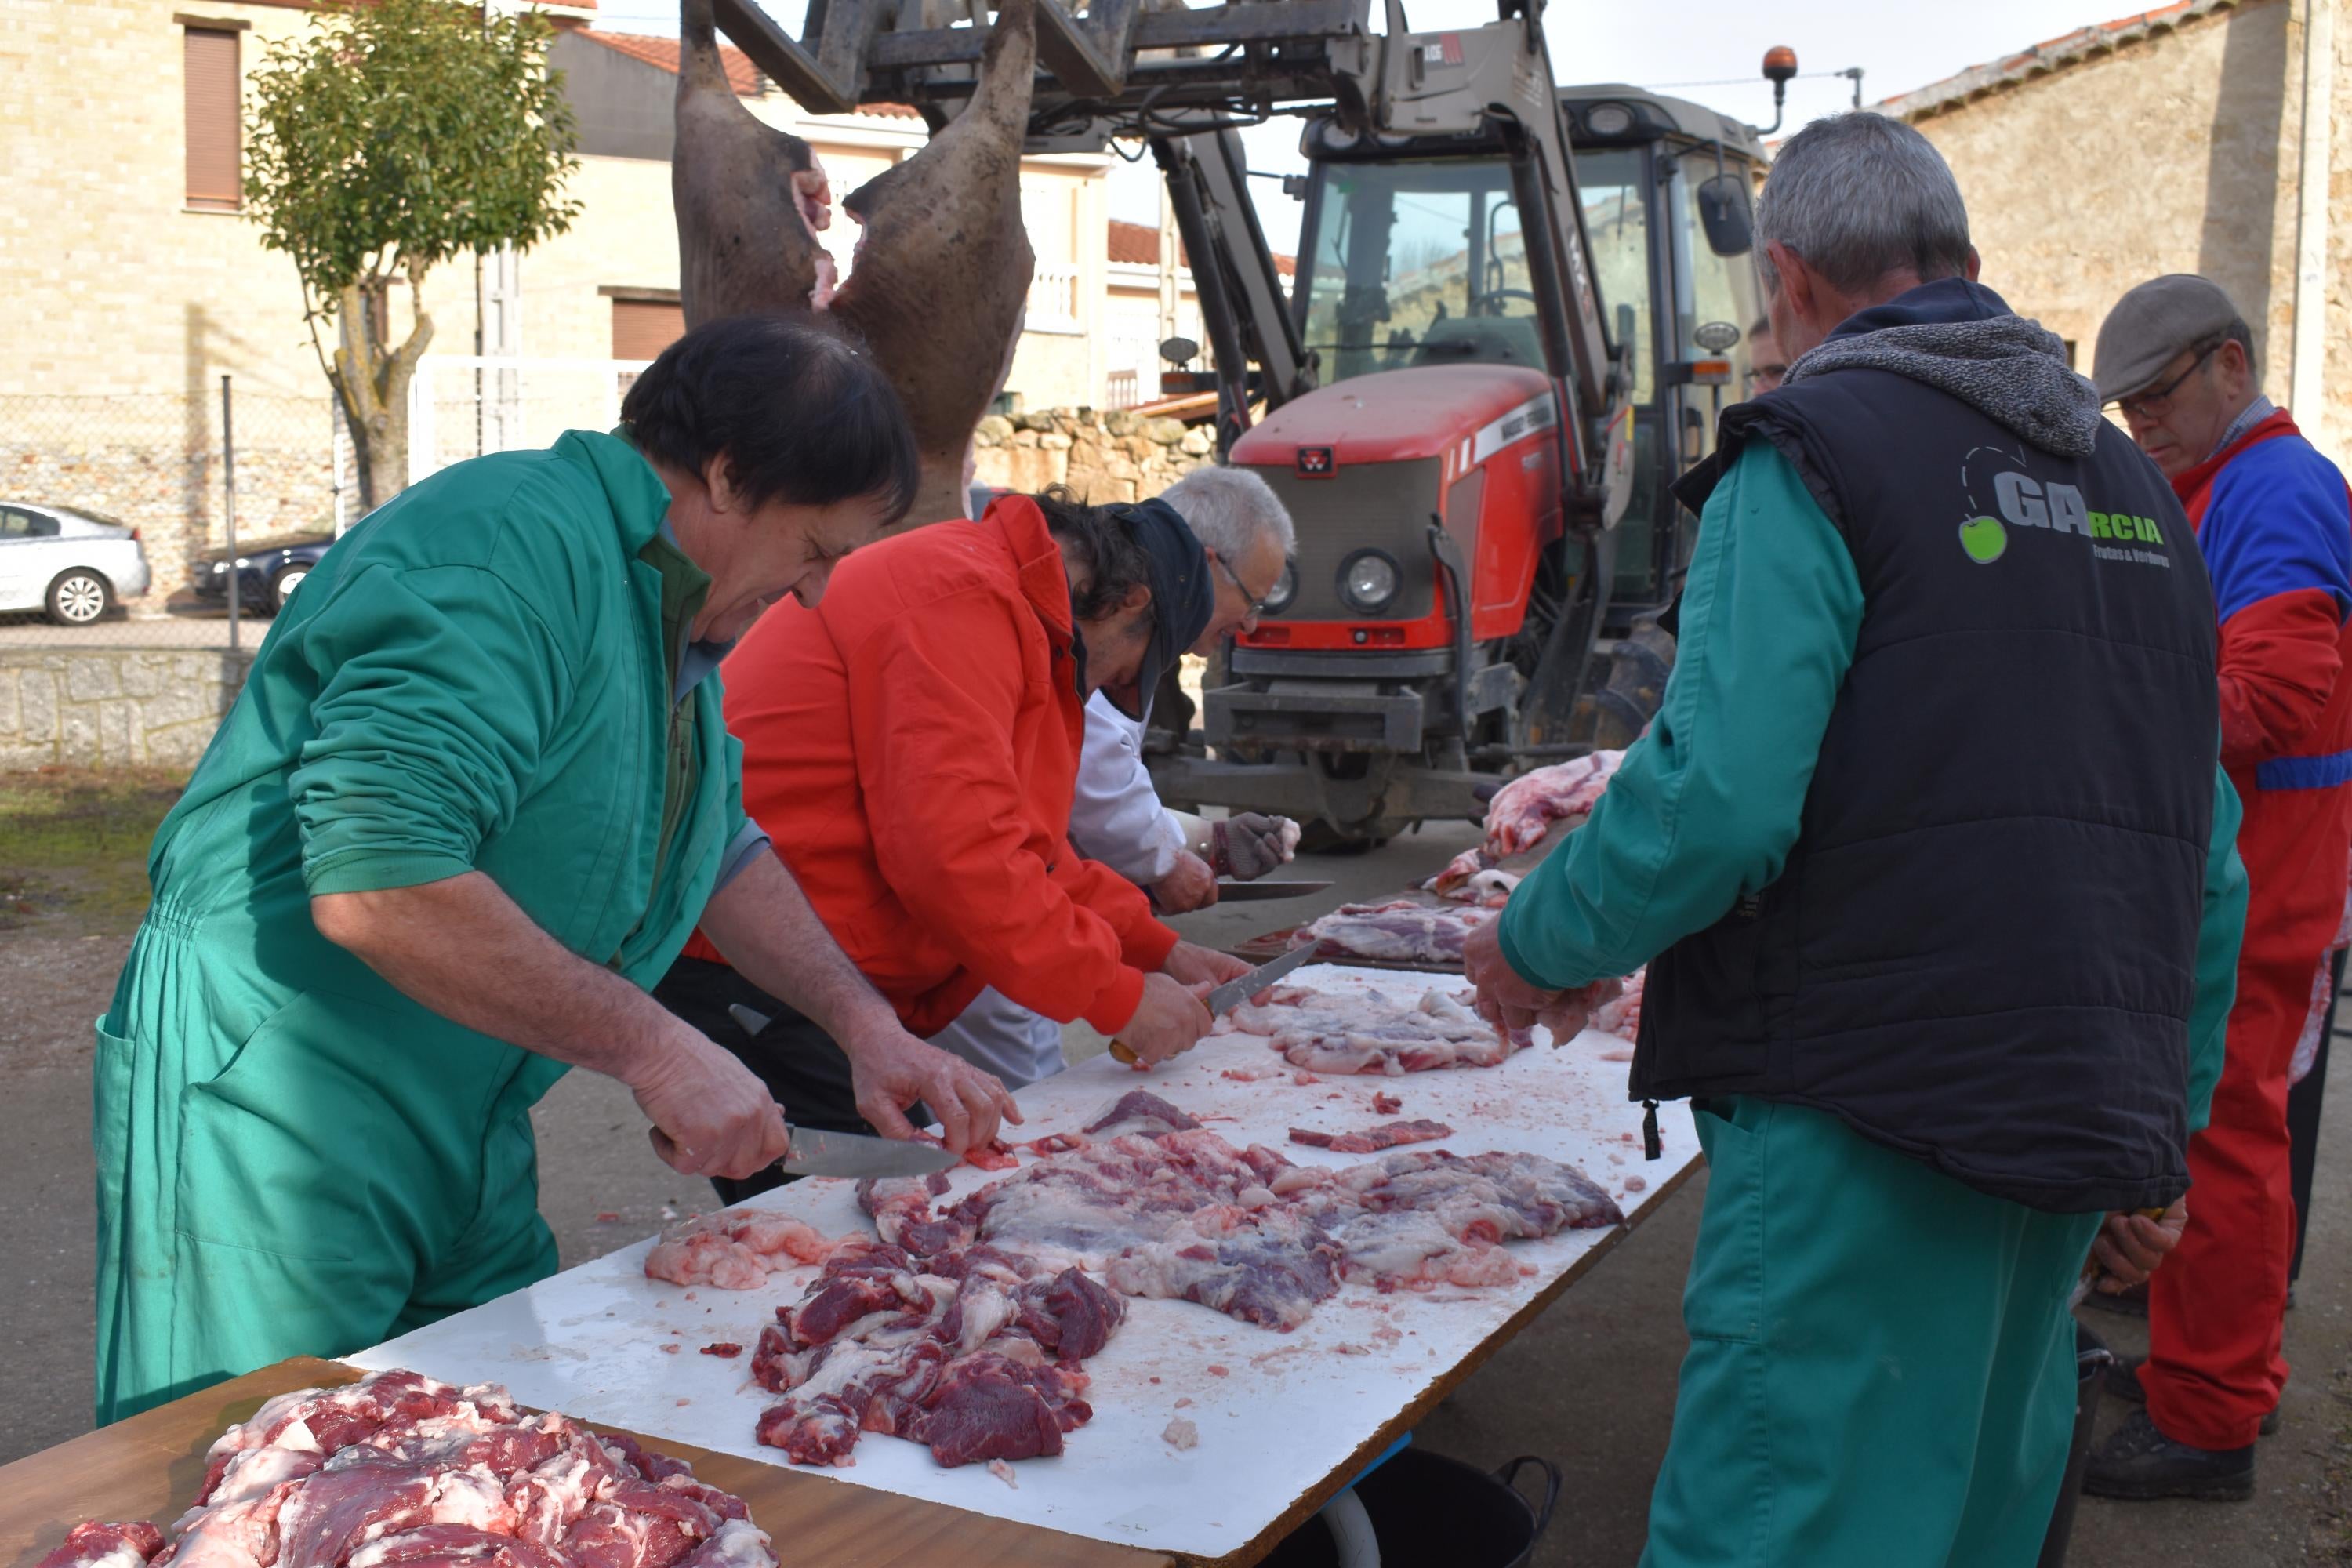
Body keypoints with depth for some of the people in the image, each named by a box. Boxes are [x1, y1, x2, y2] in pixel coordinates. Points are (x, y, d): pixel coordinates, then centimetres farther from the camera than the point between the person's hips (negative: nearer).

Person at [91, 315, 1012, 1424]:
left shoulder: (677, 612, 12)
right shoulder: (512, 545, -22)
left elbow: (719, 850, 25)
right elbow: (374, 884, -32)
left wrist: (864, 1022, 14)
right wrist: (652, 1048, -25)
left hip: (467, 1142, 10)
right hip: (271, 1119, -9)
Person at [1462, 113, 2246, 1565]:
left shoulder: (1810, 461, -8)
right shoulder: (2128, 482, 15)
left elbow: (1718, 800, -21)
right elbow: (2210, 859, 16)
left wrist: (1538, 942, -3)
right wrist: (2162, 1136, 23)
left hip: (1871, 1117, -8)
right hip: (2085, 1124, 8)